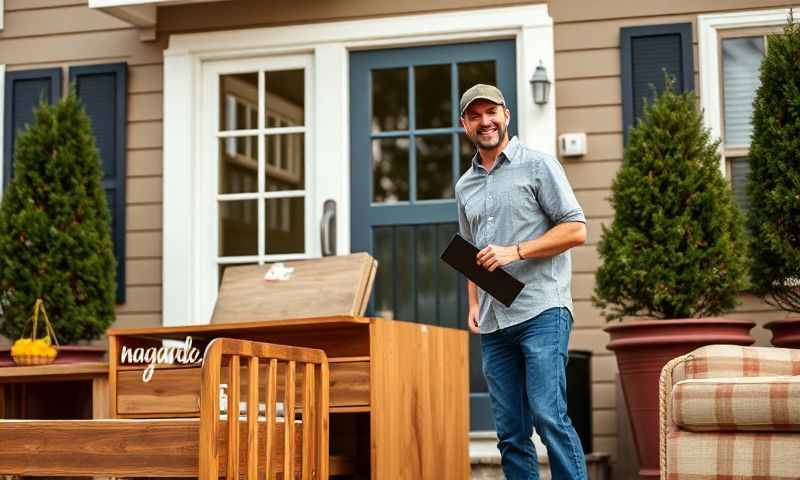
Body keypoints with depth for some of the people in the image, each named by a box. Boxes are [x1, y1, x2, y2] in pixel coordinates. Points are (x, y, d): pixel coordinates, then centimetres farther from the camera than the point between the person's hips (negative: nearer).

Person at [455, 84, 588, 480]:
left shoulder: (538, 165, 2)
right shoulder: (465, 186, 20)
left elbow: (576, 229, -4)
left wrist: (514, 252, -12)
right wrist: (473, 306, 11)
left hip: (541, 312, -6)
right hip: (493, 324, 6)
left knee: (549, 415, -15)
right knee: (510, 433, 4)